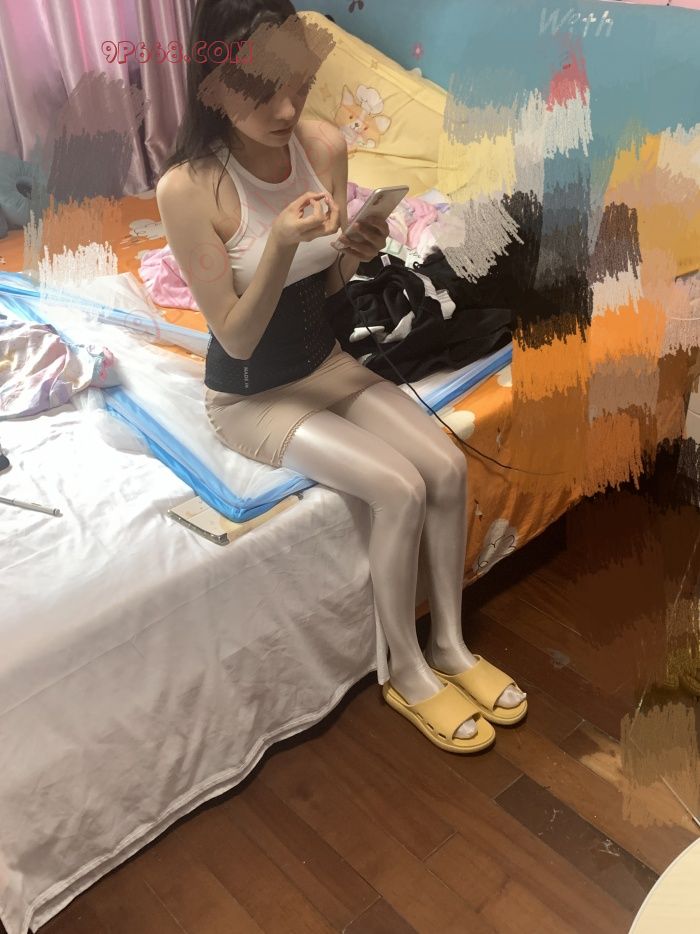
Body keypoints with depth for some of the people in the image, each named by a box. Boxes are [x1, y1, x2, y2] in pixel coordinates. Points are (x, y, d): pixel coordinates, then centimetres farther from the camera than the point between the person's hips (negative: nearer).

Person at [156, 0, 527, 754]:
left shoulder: (325, 145, -7)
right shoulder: (186, 189, -23)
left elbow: (327, 288, 5)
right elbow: (236, 338, -20)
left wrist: (358, 254, -18)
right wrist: (280, 244, -34)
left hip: (325, 363, 6)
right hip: (248, 396, -5)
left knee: (449, 467, -11)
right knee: (399, 490, -20)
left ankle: (450, 645, 11)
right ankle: (406, 674, 4)